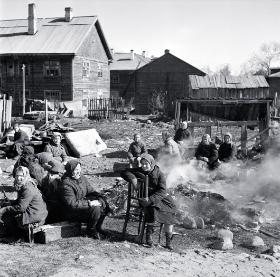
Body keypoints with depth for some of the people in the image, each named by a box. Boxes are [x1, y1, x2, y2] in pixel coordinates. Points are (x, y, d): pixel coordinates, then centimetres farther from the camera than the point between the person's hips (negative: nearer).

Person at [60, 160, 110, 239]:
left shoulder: (81, 178, 2)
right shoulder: (67, 185, -23)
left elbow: (91, 191, 10)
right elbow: (72, 204, -27)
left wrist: (100, 199, -9)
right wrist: (89, 203, -26)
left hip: (83, 203, 8)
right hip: (72, 212, -8)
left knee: (104, 204, -5)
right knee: (95, 209, -27)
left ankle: (97, 227, 11)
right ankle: (91, 230, -2)